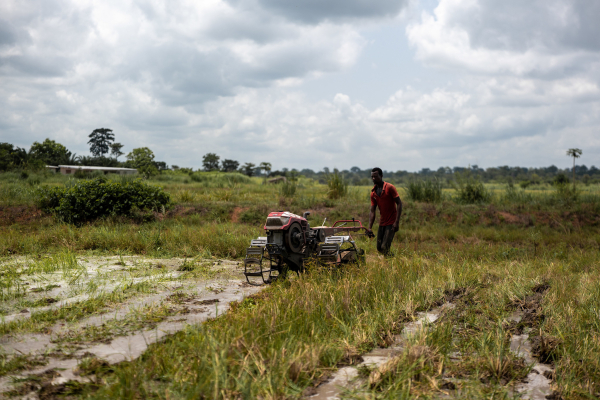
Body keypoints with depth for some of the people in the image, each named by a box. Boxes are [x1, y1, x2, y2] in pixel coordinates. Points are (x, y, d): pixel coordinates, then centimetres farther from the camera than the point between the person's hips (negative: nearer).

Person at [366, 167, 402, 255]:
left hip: (391, 223, -7)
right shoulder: (373, 193, 7)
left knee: (384, 247, -15)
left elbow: (399, 204, -11)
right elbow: (372, 211, 5)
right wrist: (370, 227, -7)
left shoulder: (389, 188, -10)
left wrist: (397, 222, -19)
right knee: (379, 248, 8)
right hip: (382, 223, 7)